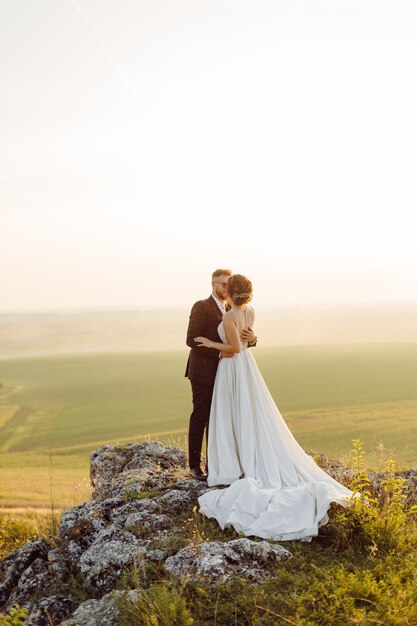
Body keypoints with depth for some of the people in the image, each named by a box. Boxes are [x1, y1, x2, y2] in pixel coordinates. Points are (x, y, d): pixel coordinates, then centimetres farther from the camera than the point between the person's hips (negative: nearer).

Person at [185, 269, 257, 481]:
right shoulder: (201, 307, -12)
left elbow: (241, 341, 5)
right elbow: (192, 340, -20)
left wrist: (251, 338, -18)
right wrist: (219, 352, -25)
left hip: (221, 373, 7)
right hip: (203, 373, -7)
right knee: (200, 418, 2)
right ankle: (194, 466, 13)